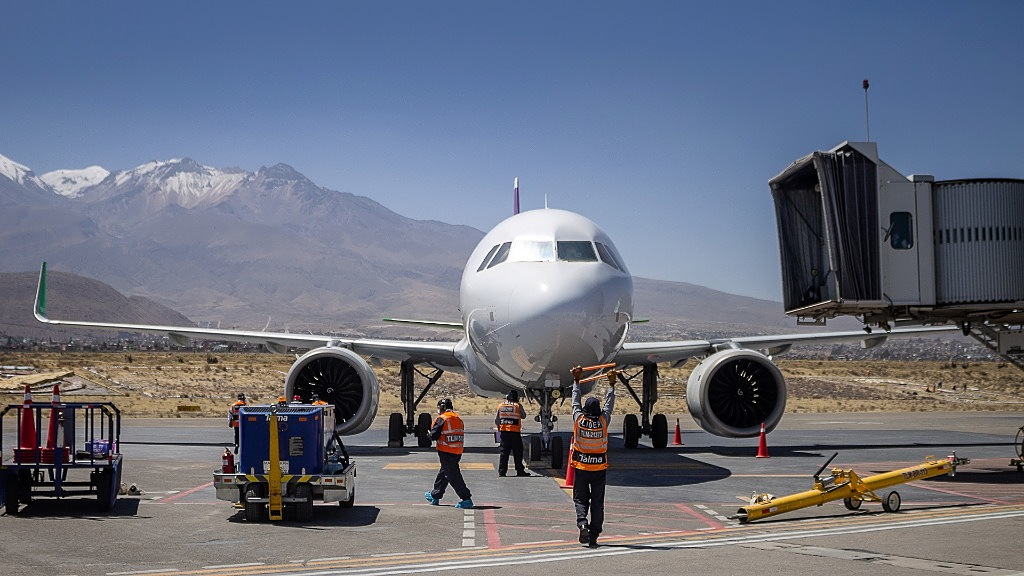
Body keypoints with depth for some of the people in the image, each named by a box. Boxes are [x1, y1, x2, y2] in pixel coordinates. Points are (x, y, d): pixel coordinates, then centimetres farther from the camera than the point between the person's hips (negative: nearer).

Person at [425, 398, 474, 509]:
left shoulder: (442, 419, -10)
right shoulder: (458, 418, 13)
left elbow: (434, 436, -14)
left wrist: (429, 434, 10)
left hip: (446, 452, -8)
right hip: (458, 452, 8)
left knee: (453, 476, -6)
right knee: (443, 473, 22)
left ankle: (466, 499, -13)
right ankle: (435, 496, 36)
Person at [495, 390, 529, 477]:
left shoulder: (500, 406, 6)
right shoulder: (518, 406, -5)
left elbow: (496, 420, 8)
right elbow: (523, 416, 11)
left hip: (503, 432, 4)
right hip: (514, 433, -4)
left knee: (504, 452, 6)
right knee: (517, 453, 6)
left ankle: (501, 472, 3)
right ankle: (520, 471, 10)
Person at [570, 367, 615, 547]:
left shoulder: (579, 419, -9)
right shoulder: (603, 421, -8)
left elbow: (575, 401, 6)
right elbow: (609, 404, 7)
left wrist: (576, 381, 17)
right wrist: (611, 384, 19)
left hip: (581, 468, 0)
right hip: (599, 469, 0)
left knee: (580, 500, 10)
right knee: (597, 502, 6)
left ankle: (582, 524, -15)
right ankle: (594, 536, 3)